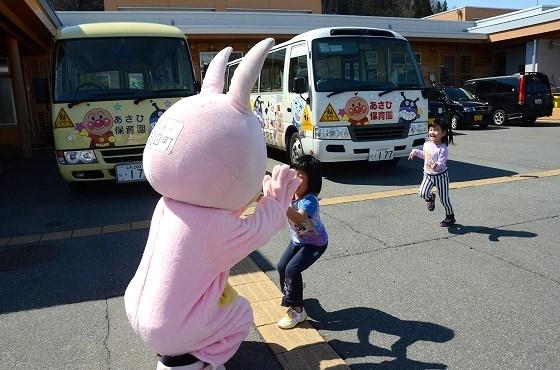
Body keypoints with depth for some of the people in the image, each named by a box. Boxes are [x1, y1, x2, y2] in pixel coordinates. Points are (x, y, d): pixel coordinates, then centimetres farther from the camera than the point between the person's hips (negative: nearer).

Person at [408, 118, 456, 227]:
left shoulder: (442, 149, -20)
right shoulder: (426, 144, 0)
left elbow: (441, 163, -28)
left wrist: (437, 165, -48)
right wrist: (415, 152, 17)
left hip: (440, 175, -5)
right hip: (428, 174, 5)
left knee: (444, 199, 5)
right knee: (423, 193, -16)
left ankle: (450, 216, 25)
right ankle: (430, 198, 20)